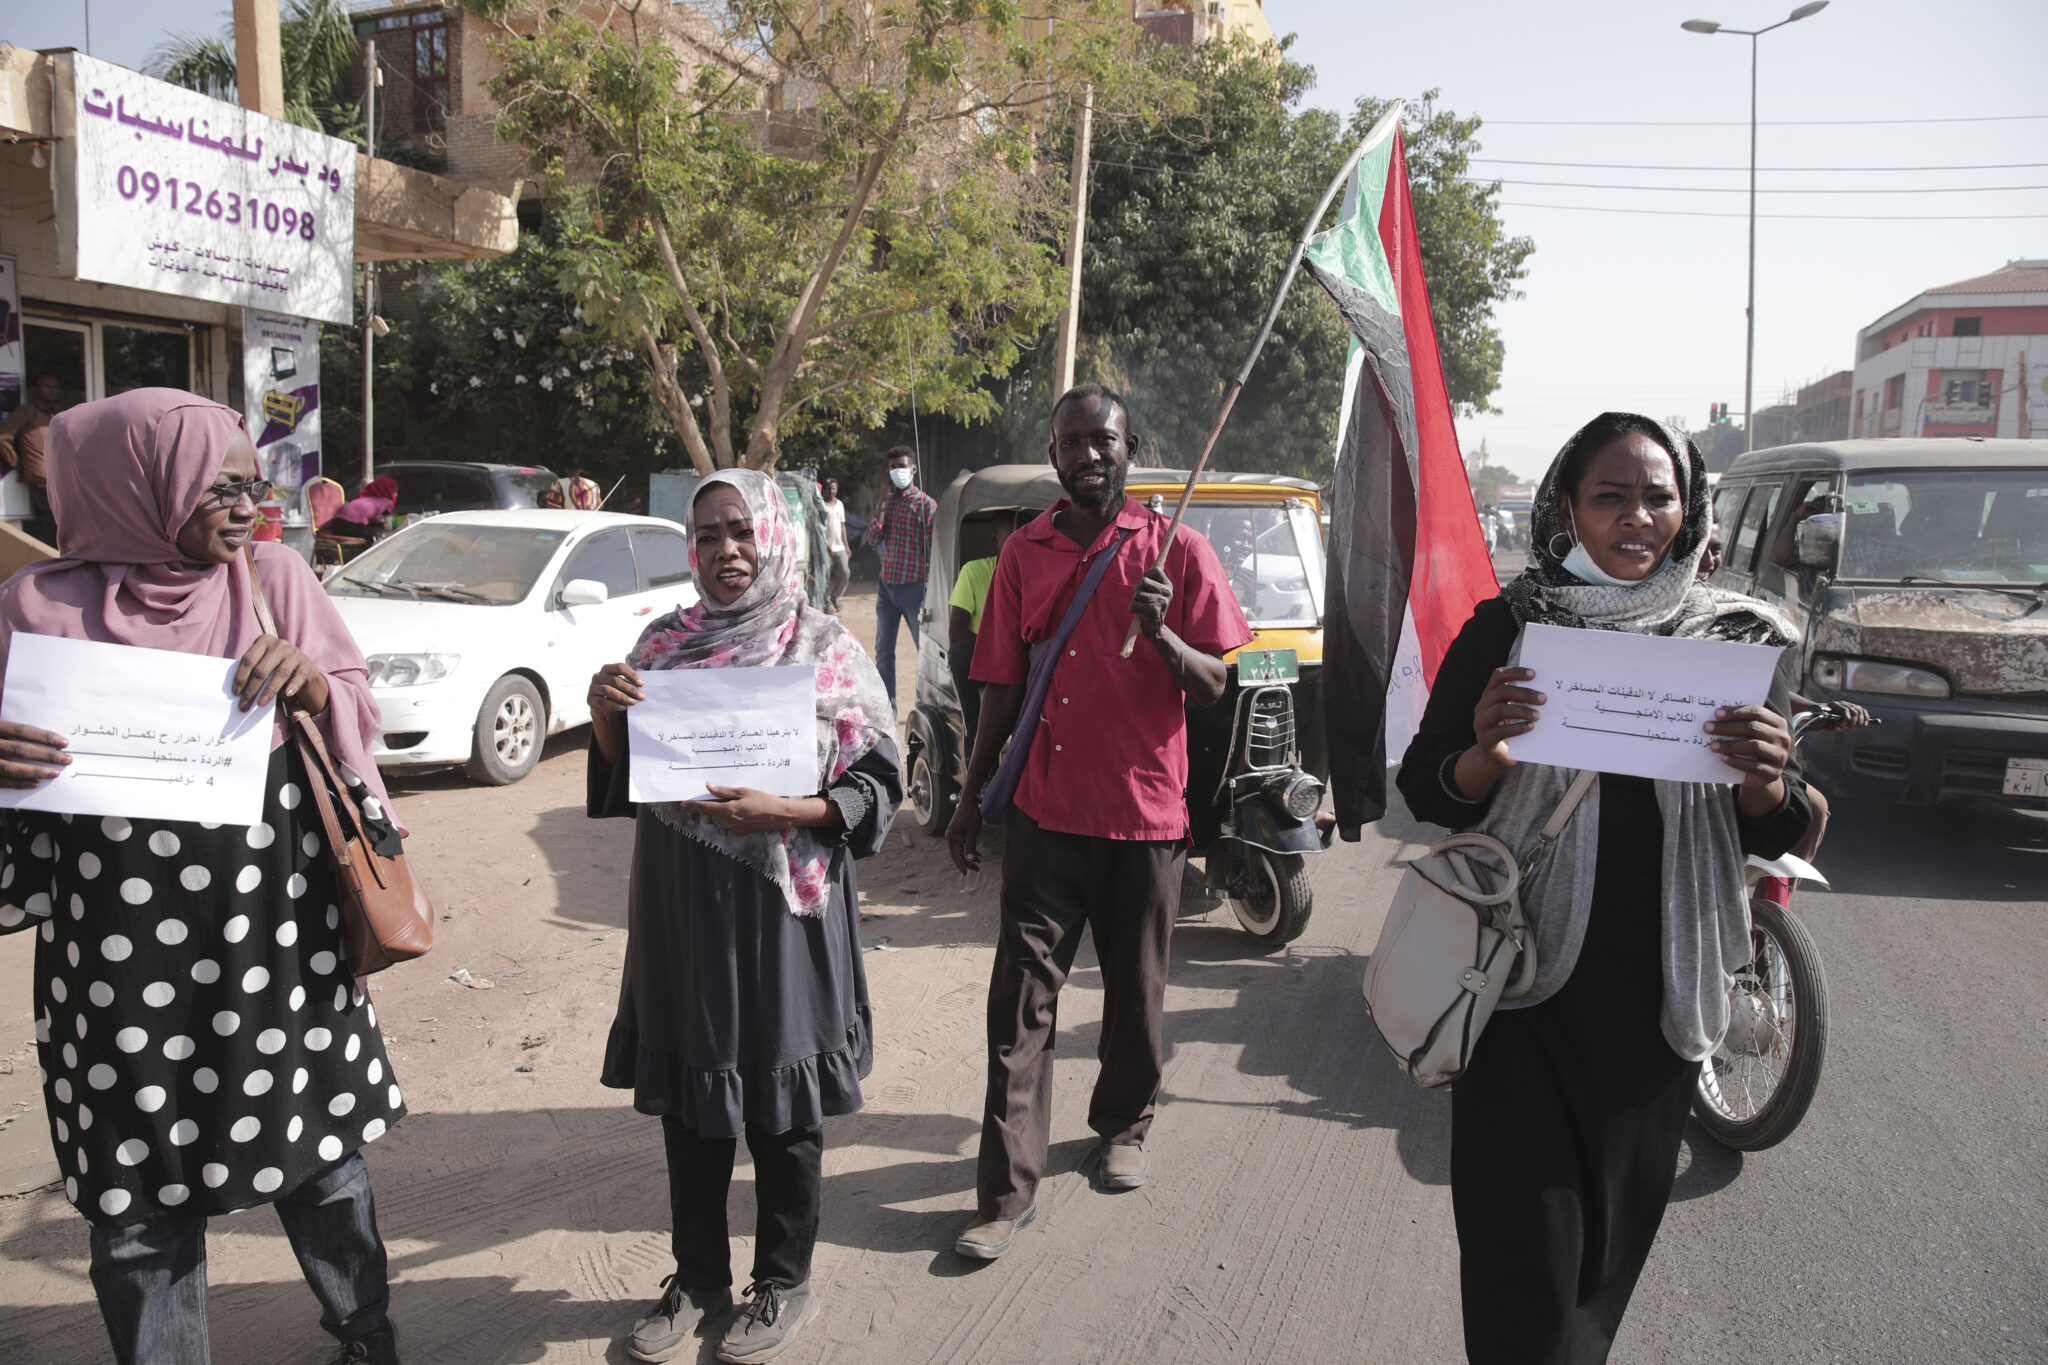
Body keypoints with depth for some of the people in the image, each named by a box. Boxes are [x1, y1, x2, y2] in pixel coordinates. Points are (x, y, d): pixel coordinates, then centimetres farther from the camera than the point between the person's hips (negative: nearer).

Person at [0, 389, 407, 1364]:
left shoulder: (275, 575, 3)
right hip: (121, 948, -1)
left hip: (275, 924, 1)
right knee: (140, 1191, 10)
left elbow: (358, 716, 8)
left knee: (321, 1154, 13)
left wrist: (314, 681, -14)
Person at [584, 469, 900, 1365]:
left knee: (781, 1103, 8)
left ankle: (783, 1283, 29)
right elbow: (621, 777, 12)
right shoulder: (664, 644, 7)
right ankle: (699, 1277, 34)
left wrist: (785, 812, -20)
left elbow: (878, 784, -6)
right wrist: (604, 712, -8)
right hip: (680, 904, 4)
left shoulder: (825, 649, -5)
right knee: (687, 1095, 14)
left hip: (781, 905, -3)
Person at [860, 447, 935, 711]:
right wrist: (882, 504, -6)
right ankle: (886, 706, 16)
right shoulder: (887, 502, 12)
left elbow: (932, 550, -7)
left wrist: (929, 590, -11)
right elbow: (873, 539, 3)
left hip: (912, 587, -6)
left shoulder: (925, 504, -5)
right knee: (883, 650, 8)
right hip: (886, 585, 6)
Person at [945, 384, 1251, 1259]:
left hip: (1145, 810, -1)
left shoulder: (1175, 550, -2)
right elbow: (1002, 689, 10)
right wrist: (970, 798, 10)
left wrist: (1161, 634, -23)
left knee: (1136, 991, 14)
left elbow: (1211, 689, -4)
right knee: (1021, 1001, -1)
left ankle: (1124, 1128, 39)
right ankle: (1009, 1190, 9)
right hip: (1044, 811, 1)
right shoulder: (1024, 554, 5)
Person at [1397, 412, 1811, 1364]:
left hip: (1662, 987, 3)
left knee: (1616, 1225, 18)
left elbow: (1778, 835, 4)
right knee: (1526, 1248, -4)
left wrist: (1764, 784, -19)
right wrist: (1485, 758, -25)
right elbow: (1423, 789, -3)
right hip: (1526, 981, -3)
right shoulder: (1507, 628, -3)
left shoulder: (1737, 638, 3)